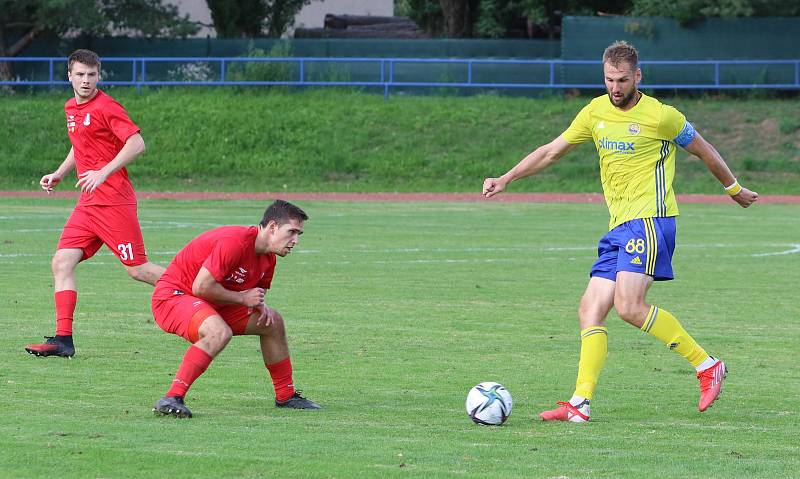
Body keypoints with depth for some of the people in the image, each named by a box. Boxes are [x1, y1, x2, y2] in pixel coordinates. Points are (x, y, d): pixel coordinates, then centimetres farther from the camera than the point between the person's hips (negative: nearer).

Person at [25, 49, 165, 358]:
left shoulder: (105, 107, -10)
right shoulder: (71, 109, 15)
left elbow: (137, 144, -17)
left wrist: (103, 172, -23)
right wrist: (59, 174, 18)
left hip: (114, 202, -8)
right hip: (88, 204, 8)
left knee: (137, 270, -6)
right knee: (61, 263, -3)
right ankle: (63, 339, -4)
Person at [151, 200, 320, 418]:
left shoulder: (268, 258, 3)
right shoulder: (235, 242, -28)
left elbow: (255, 292, 18)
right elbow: (201, 287, -31)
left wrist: (260, 305, -7)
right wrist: (242, 298, -20)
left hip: (210, 304, 10)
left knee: (273, 322, 14)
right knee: (220, 332, -38)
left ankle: (286, 396, 28)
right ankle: (172, 399, -36)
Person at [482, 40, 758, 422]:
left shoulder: (660, 116, -5)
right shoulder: (595, 112, 12)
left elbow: (703, 151, 9)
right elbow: (552, 151, 19)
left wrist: (733, 189, 20)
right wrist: (506, 179, 12)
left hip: (650, 219, -7)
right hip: (619, 228, 7)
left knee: (629, 306, -22)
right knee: (590, 312, -3)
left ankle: (707, 366, -10)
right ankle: (579, 404, -5)